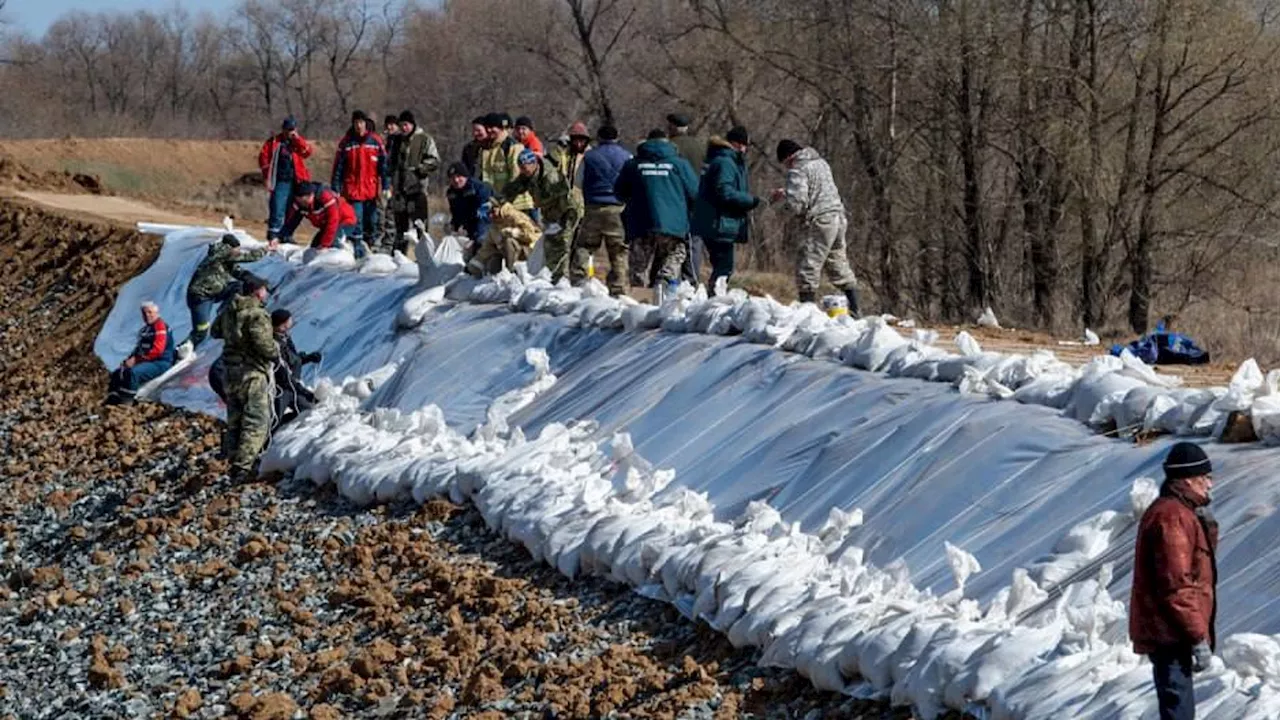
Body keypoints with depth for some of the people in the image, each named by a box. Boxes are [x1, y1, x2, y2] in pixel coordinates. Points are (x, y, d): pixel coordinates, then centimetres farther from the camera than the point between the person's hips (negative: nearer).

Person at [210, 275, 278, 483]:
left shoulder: (228, 311, 7)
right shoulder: (258, 315, -18)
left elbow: (216, 331, 22)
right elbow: (263, 343, -25)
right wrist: (276, 353, -6)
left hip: (231, 372, 8)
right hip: (252, 373, -8)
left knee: (235, 419, 17)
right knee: (256, 421, -7)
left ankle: (233, 459, 23)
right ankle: (242, 466, -16)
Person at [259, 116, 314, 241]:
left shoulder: (299, 141, 9)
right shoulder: (274, 141, 3)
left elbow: (307, 152, -9)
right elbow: (263, 157, 4)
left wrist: (297, 139, -17)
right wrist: (267, 177, -1)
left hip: (296, 182, 3)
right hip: (280, 182, -3)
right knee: (277, 211, -12)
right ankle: (272, 237, -10)